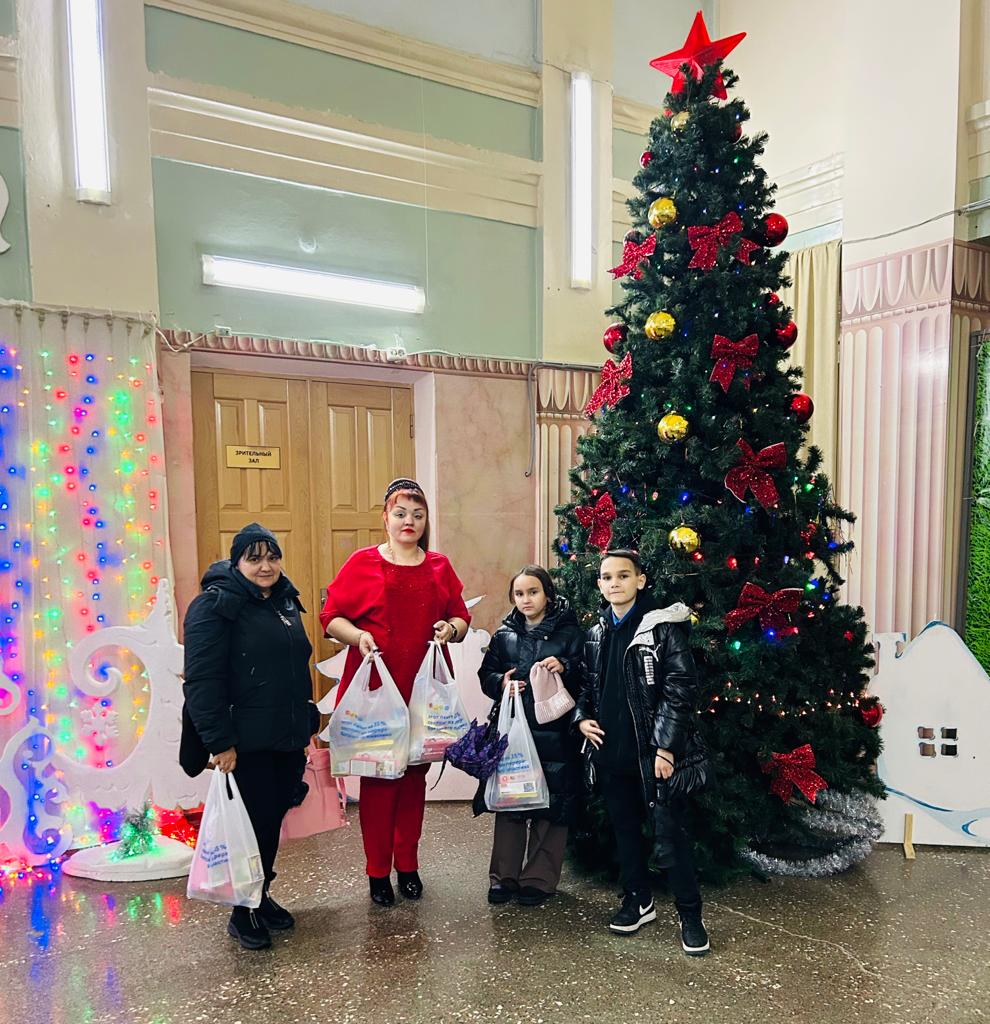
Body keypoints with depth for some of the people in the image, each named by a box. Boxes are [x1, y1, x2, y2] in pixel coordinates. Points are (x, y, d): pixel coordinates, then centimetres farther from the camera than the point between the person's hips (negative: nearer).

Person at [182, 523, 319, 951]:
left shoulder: (285, 601, 12)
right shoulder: (215, 604, -12)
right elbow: (202, 681, -18)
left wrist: (308, 722, 19)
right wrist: (219, 742, -21)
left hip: (289, 739, 7)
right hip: (247, 744, -7)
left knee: (274, 820, 16)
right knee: (254, 824, 3)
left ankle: (262, 897, 35)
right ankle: (244, 912, 24)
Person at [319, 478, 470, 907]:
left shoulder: (439, 567, 9)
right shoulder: (362, 563, -2)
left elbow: (462, 619, 15)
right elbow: (331, 617, -1)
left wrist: (451, 627, -7)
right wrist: (358, 635, -19)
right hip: (376, 689, -3)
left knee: (415, 776, 12)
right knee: (377, 778, 4)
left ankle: (408, 866, 29)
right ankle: (377, 872, 21)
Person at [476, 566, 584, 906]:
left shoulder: (569, 632, -1)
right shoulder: (504, 634, 7)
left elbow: (586, 679, -1)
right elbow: (486, 674, 11)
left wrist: (565, 668, -20)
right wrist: (501, 683, -9)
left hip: (554, 734, -2)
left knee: (551, 808, 4)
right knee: (508, 802, 9)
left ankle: (539, 879, 21)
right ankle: (504, 877, 24)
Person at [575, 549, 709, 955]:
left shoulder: (663, 627, -9)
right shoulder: (595, 634, 10)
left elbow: (681, 688, -12)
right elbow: (587, 685, 20)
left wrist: (666, 744, -16)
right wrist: (582, 717, 2)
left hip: (653, 750, -6)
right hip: (610, 750, 6)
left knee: (672, 831, 2)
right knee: (624, 827, 17)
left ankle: (690, 915, 18)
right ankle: (638, 899, 35)